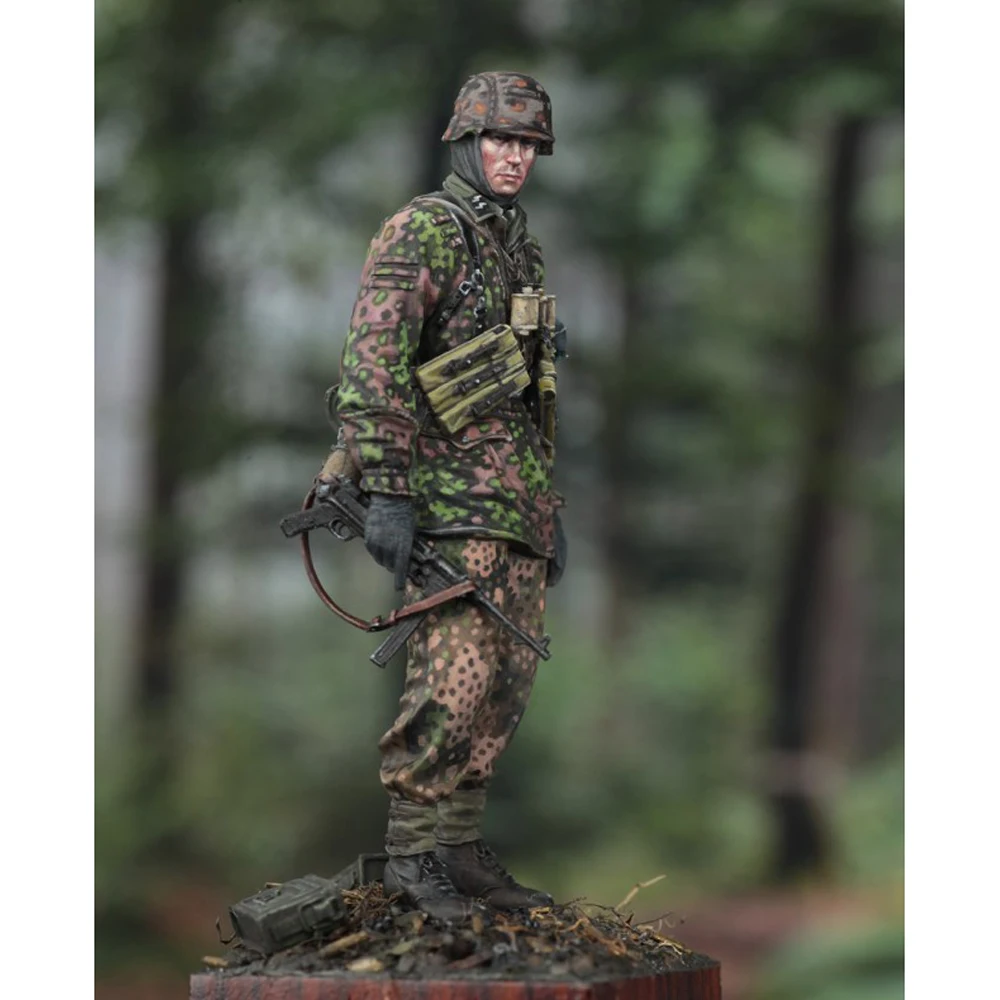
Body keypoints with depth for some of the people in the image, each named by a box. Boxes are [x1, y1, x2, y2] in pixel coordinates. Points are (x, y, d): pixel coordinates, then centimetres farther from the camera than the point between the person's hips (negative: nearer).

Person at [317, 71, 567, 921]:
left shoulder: (521, 252, 20)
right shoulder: (422, 230, -6)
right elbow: (373, 365, -15)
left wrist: (552, 513, 22)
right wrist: (388, 493, -21)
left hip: (515, 499, 8)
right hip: (448, 490, -8)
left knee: (505, 683, 6)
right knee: (456, 675, -15)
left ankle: (461, 848, 13)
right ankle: (414, 851, -6)